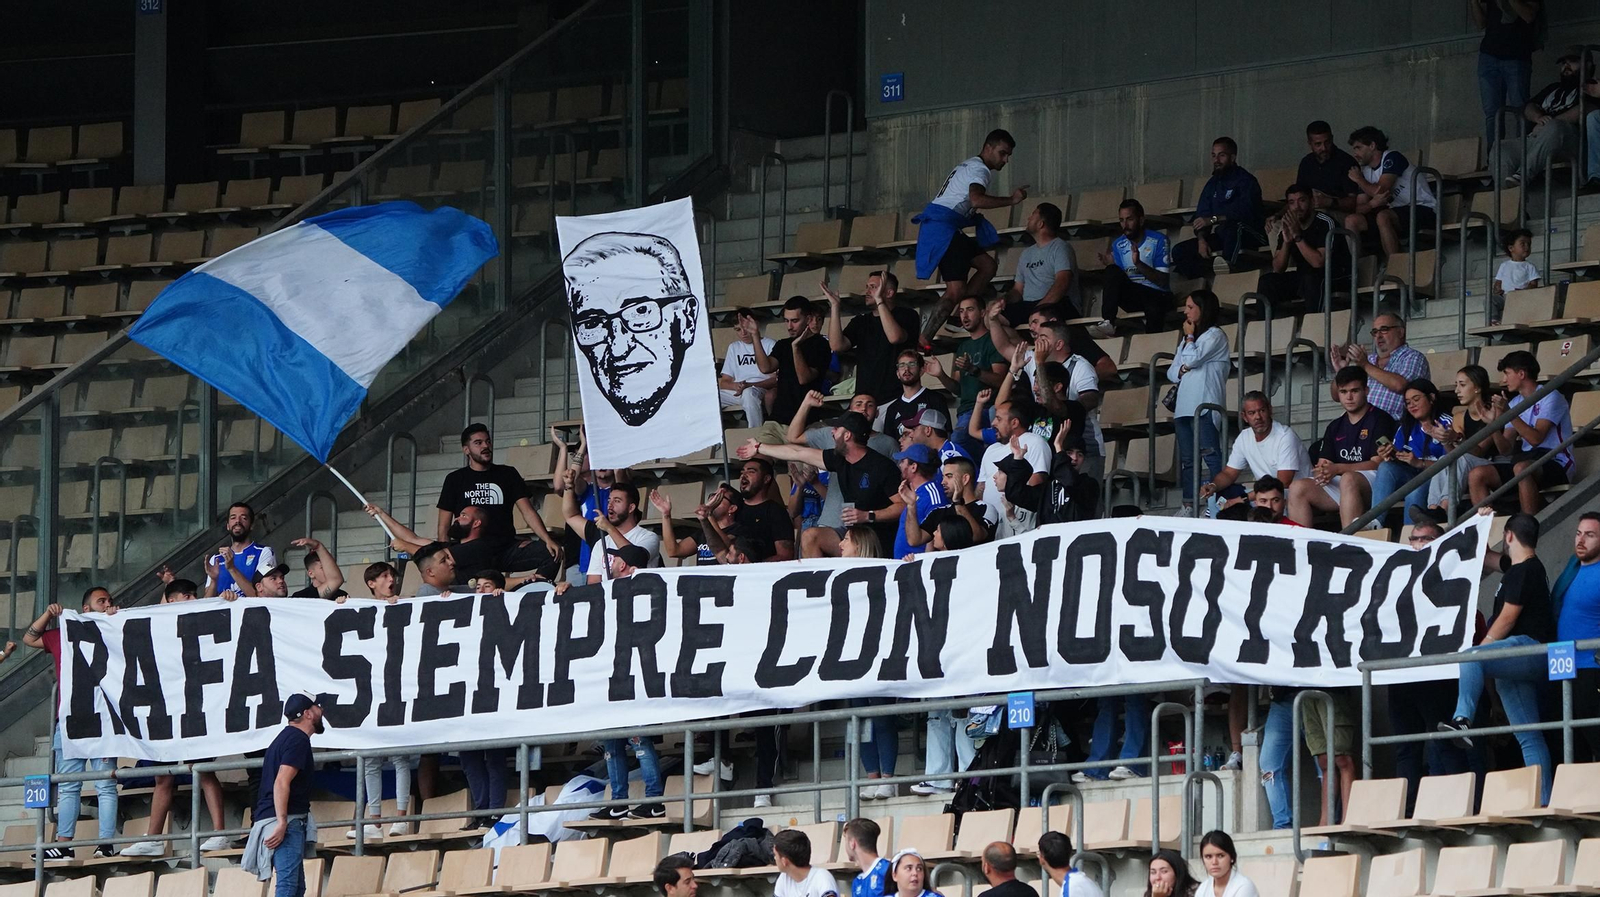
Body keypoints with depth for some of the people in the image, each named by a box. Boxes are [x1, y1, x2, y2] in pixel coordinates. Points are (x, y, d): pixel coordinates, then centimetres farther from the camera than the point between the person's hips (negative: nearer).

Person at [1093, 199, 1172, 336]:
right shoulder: (1118, 245, 11)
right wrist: (1111, 266, -15)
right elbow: (1118, 279, 6)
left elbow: (1163, 281, -9)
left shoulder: (1158, 241, -2)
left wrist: (1139, 264, -23)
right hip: (1131, 296, 4)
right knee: (1112, 272, -27)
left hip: (1156, 295, -4)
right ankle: (1107, 323, -37)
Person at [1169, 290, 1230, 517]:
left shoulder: (1215, 335, 0)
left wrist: (1189, 336, 5)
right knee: (1187, 459, 7)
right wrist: (1181, 370, -3)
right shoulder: (1186, 340, 24)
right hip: (1184, 406, 8)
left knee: (1211, 455, -16)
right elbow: (1171, 372, 21)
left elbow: (1192, 358, -12)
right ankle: (1188, 506, 8)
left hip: (1204, 406, -8)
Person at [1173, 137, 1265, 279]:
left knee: (1226, 229, -41)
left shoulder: (1246, 181, -7)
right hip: (1221, 239, 8)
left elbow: (1244, 212, -22)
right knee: (1179, 251, -7)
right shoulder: (1213, 184, 16)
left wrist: (1213, 220, -27)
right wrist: (1201, 239, -8)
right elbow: (1201, 216, 11)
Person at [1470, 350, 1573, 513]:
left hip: (1556, 464, -7)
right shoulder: (1516, 403, 15)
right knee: (1476, 475, -10)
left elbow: (1536, 438, -18)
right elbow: (1505, 449, 10)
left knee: (1521, 468, -40)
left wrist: (1508, 413, -21)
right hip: (1526, 460, 7)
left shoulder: (1550, 397, -6)